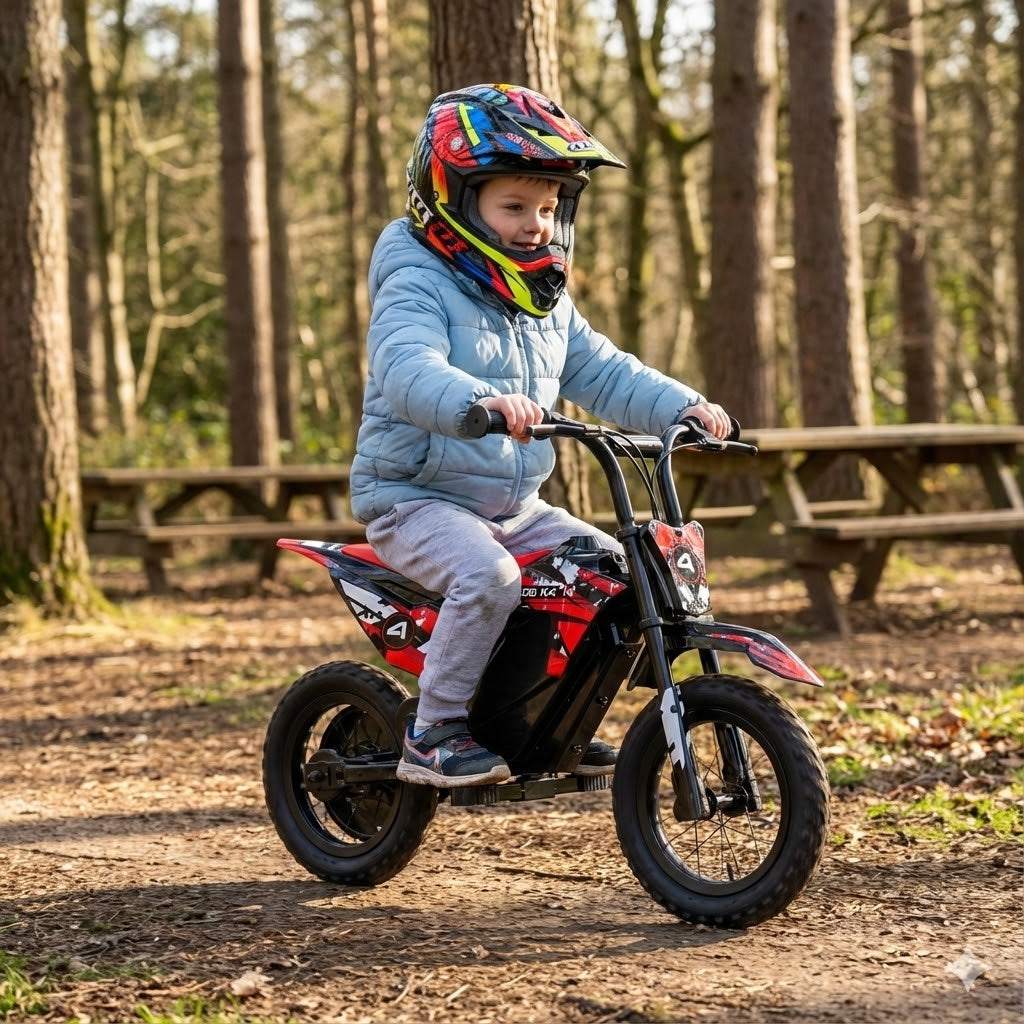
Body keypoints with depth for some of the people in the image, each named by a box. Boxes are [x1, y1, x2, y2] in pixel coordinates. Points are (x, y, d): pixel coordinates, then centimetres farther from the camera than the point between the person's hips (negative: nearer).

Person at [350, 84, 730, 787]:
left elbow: (604, 373, 11)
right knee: (488, 576, -34)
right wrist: (482, 401, -53)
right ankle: (435, 735, -20)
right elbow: (406, 371, -33)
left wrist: (684, 407, -6)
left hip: (515, 508, 8)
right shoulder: (420, 284, -15)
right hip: (417, 500, -8)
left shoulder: (546, 304, 13)